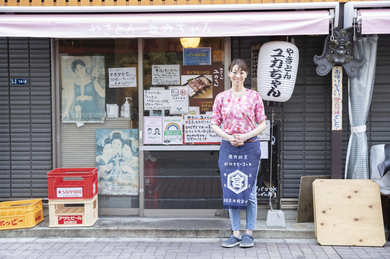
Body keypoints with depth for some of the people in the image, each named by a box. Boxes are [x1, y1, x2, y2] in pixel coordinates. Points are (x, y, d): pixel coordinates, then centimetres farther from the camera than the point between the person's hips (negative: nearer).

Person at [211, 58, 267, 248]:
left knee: (249, 190, 2)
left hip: (250, 147, -2)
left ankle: (249, 233, 14)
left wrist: (246, 136, -13)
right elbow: (215, 124, 6)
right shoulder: (221, 97, 6)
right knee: (230, 190, 5)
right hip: (228, 147, 2)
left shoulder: (254, 96, 2)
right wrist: (228, 137, -11)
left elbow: (262, 124, 2)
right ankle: (235, 233, 16)